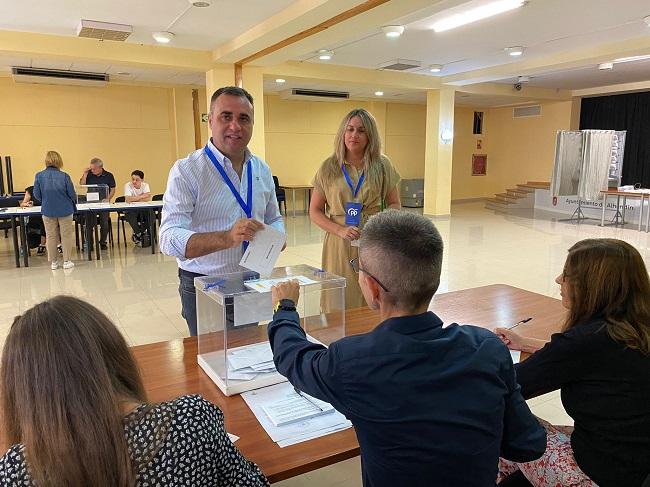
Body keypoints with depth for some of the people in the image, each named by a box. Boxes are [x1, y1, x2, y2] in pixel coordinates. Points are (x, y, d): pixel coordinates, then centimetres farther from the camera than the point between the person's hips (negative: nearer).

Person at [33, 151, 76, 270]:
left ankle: (53, 262, 19)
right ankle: (67, 261, 14)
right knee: (66, 236, 9)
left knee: (51, 236, 13)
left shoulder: (39, 176, -6)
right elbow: (72, 194, -8)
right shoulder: (64, 176, -12)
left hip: (48, 211, 2)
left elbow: (37, 195, -1)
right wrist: (74, 202, 14)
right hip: (65, 210, -2)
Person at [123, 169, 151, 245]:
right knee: (131, 215, -35)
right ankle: (140, 235, -14)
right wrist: (142, 196, -19)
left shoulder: (145, 185, -1)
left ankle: (136, 235, -9)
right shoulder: (128, 185, -8)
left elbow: (148, 198, -17)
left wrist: (134, 199, -17)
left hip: (143, 209, 3)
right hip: (130, 210, -3)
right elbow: (128, 199, -25)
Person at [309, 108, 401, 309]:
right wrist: (340, 230, -11)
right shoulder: (329, 167, 3)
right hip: (339, 245, 0)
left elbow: (395, 204, 11)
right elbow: (315, 211, 5)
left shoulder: (382, 165, 5)